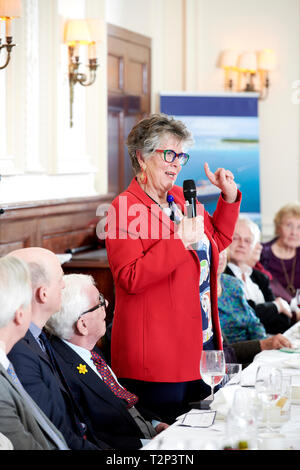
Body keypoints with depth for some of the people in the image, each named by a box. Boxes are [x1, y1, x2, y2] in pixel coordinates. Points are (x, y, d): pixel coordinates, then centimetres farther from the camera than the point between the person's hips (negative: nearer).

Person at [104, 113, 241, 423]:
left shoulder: (183, 199, 12)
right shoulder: (125, 209, -13)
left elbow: (217, 241, 26)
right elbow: (129, 278, -22)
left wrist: (229, 197, 12)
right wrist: (179, 241, -27)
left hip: (202, 340, 8)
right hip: (156, 354, -8)